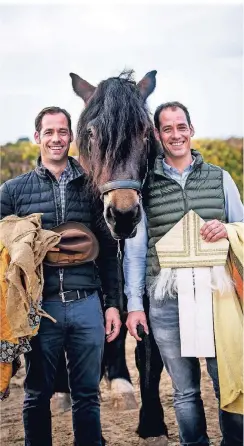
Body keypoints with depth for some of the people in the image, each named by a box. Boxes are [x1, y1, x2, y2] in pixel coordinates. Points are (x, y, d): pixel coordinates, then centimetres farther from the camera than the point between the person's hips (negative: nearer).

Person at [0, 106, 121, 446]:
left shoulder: (90, 187, 7)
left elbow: (108, 250, 9)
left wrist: (112, 303, 5)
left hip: (87, 304, 1)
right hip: (40, 304, -1)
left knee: (87, 393, 11)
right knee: (38, 394, 11)